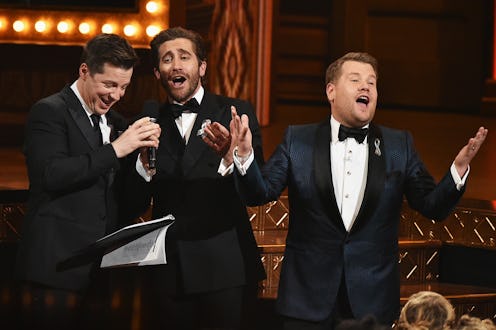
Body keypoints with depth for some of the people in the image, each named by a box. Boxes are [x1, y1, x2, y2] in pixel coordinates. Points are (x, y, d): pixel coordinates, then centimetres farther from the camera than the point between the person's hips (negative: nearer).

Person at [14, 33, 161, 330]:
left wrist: (145, 151, -3)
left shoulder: (115, 122, 17)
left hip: (101, 266, 6)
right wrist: (115, 148, -20)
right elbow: (52, 174, -20)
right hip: (58, 265, -6)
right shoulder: (50, 111, -5)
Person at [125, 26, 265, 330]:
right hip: (168, 272, 2)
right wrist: (145, 165, -14)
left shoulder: (236, 113, 3)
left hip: (225, 270, -2)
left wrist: (229, 156, -27)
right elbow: (137, 203, 5)